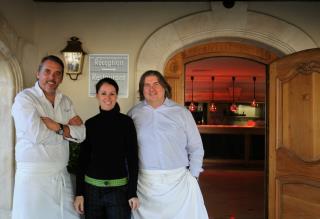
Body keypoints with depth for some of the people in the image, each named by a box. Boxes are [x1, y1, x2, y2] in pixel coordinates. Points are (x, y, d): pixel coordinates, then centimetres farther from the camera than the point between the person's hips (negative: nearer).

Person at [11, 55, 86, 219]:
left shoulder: (65, 101, 13)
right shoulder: (24, 98, -6)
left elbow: (81, 134, 4)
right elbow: (37, 135, -19)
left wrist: (58, 127, -13)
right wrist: (68, 131, -5)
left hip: (62, 175, 5)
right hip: (34, 175, -5)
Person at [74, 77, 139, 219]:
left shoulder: (126, 122, -5)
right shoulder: (90, 124, 2)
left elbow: (132, 159, -4)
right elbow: (83, 159, 4)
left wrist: (133, 192, -8)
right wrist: (79, 192, 0)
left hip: (119, 189, -2)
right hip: (92, 188, 2)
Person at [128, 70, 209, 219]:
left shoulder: (182, 113, 3)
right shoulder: (134, 113, 5)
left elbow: (196, 148, 7)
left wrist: (192, 177, 2)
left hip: (178, 182, 0)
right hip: (144, 183, 1)